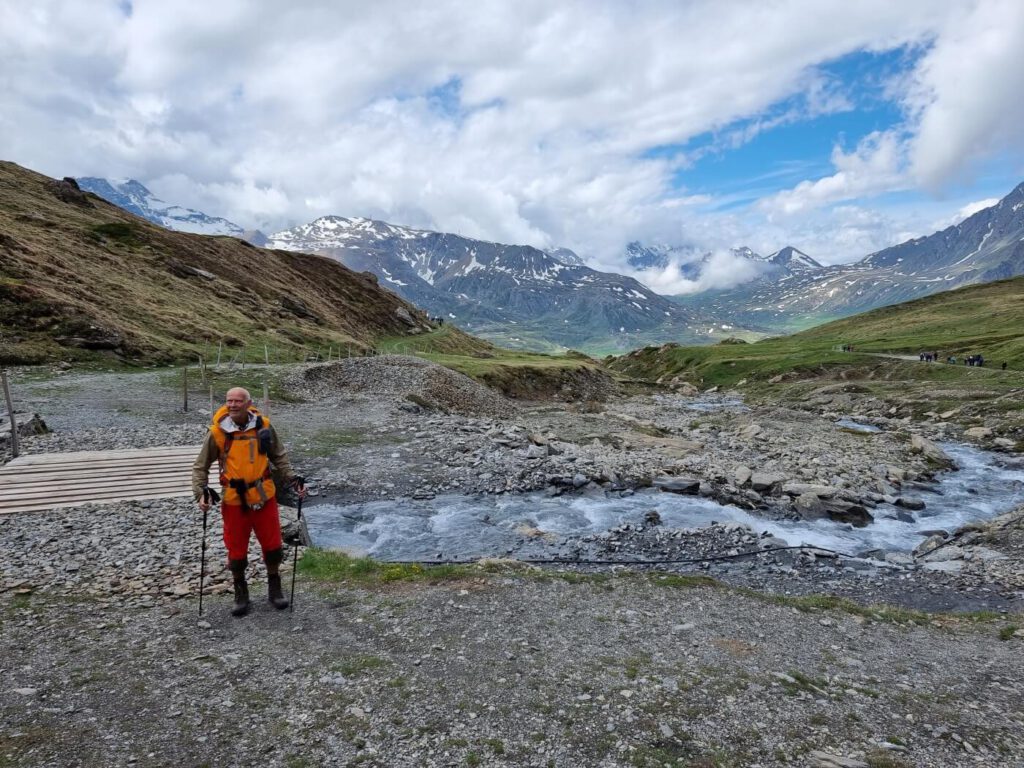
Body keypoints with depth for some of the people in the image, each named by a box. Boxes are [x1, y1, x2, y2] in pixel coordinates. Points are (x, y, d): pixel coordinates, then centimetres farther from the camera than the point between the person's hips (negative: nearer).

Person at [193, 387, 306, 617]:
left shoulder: (263, 426, -5)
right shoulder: (217, 432, -10)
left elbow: (279, 457, 7)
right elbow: (201, 466, 0)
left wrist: (293, 479, -3)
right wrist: (200, 493, -13)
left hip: (264, 497, 1)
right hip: (234, 500, -1)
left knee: (273, 545, 9)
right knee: (236, 550, 9)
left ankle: (274, 589, 32)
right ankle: (240, 594, 32)